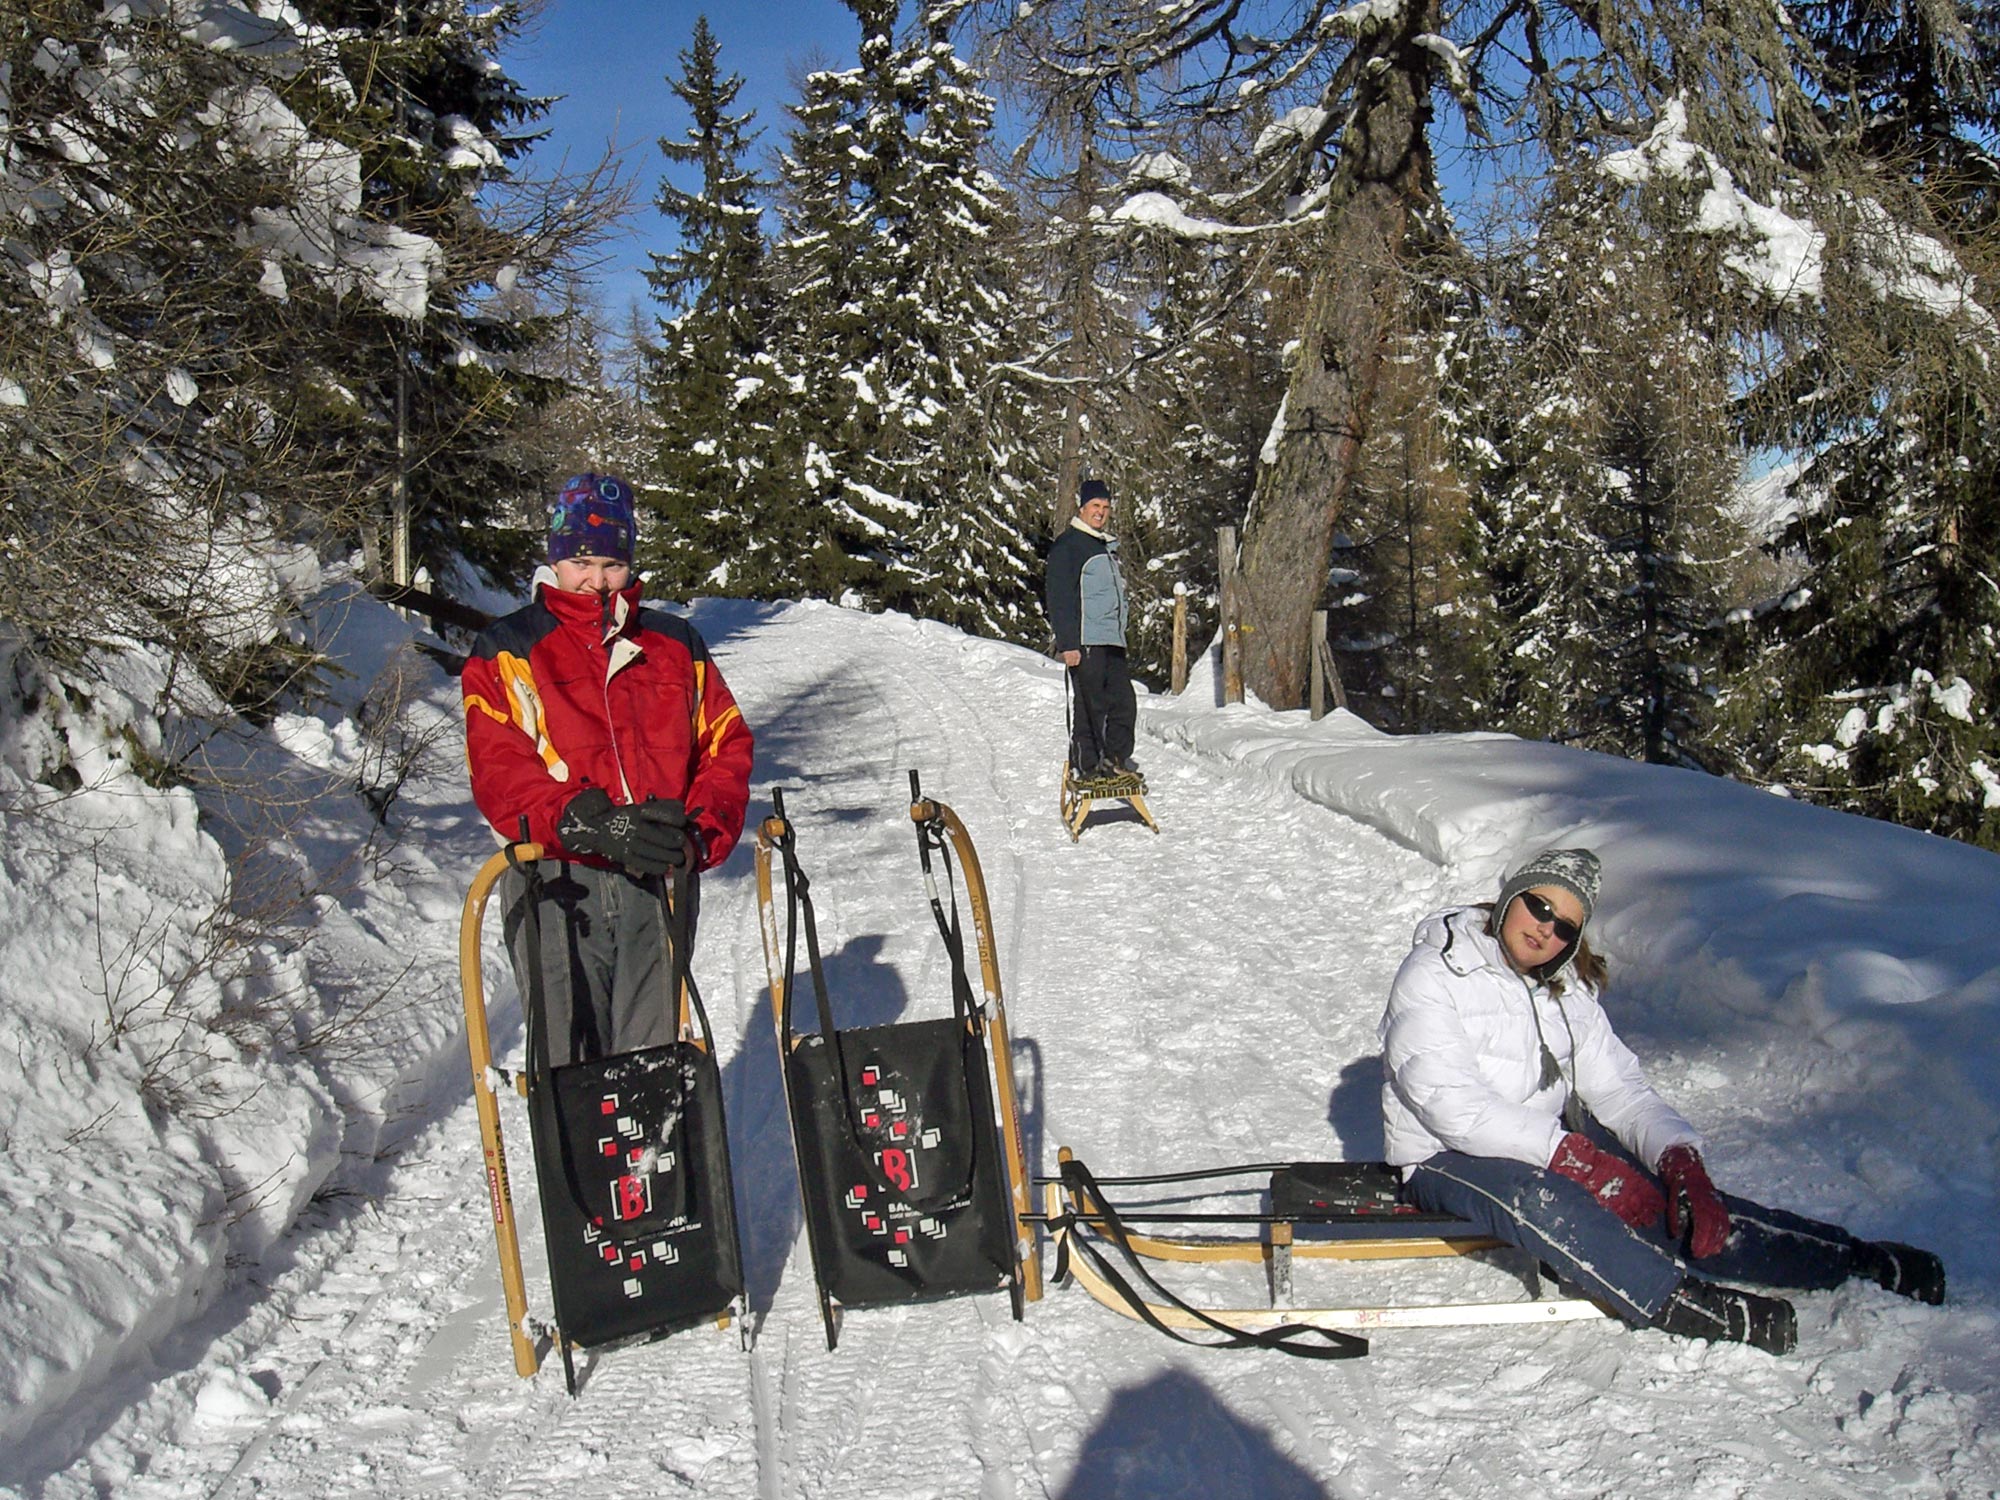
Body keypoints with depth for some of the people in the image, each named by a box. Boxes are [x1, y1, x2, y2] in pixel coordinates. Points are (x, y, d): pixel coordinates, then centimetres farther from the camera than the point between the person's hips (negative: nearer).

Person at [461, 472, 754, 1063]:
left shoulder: (675, 644, 17)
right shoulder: (506, 653, 7)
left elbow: (727, 747, 12)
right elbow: (498, 771, -6)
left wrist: (701, 834, -8)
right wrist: (591, 825, -23)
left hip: (660, 882, 2)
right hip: (558, 887, -2)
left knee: (656, 1055, 2)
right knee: (567, 1058, -2)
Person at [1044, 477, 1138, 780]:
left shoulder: (1107, 546, 22)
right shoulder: (1068, 546, -6)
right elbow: (1059, 598, -12)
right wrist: (1068, 644, -18)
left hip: (1112, 641, 8)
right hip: (1085, 641, -8)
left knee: (1124, 701, 4)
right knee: (1092, 705, -6)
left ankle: (1116, 759, 12)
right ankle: (1086, 764, 1)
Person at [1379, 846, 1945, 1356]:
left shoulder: (1569, 991, 8)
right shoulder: (1431, 978, -14)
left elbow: (1619, 1089, 3)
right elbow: (1451, 1105, -24)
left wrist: (1679, 1157, -17)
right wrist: (1574, 1156, -30)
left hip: (1554, 1143, 6)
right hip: (1446, 1156, -6)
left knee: (1673, 1200, -15)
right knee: (1537, 1197, -37)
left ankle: (1852, 1260, -10)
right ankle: (1677, 1301, -36)